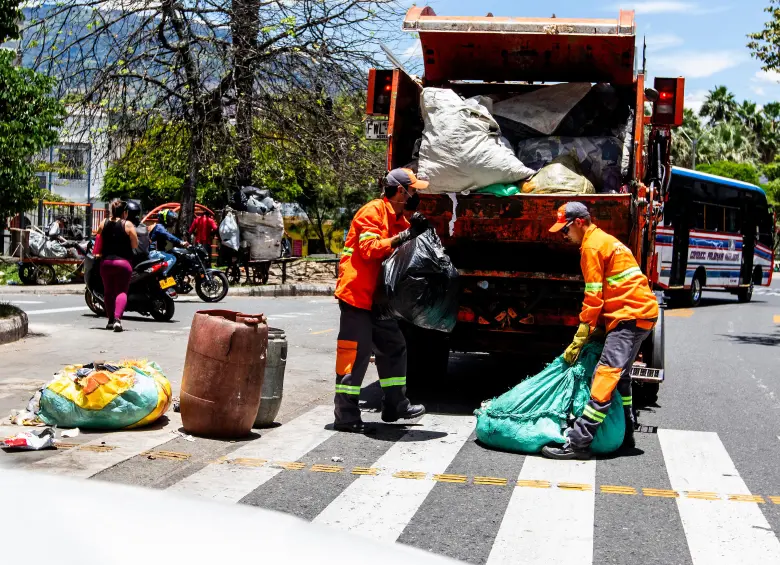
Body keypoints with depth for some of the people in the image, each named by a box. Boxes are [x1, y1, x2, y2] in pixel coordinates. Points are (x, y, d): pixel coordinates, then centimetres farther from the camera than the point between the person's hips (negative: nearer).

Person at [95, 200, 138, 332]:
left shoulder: (104, 223, 5)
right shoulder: (128, 225, -6)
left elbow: (98, 241, 10)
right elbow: (135, 245, -5)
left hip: (106, 262, 4)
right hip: (123, 262, -4)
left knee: (109, 291, 16)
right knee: (122, 291, -4)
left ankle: (110, 320, 17)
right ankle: (117, 318, -23)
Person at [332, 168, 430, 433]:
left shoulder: (399, 219, 16)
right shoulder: (373, 211, -12)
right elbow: (369, 249, -22)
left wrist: (413, 231, -3)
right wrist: (401, 237, -24)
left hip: (378, 297, 10)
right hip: (357, 292, -10)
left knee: (394, 347, 14)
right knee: (356, 352, -9)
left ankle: (395, 406, 25)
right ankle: (346, 416, -3)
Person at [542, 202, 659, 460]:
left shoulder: (592, 246, -9)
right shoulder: (606, 240, 22)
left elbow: (593, 298, -12)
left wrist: (578, 340, -8)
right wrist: (597, 329, 13)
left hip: (630, 315, -11)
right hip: (640, 312, 11)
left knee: (606, 375, -17)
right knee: (619, 375, 19)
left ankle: (578, 443, -24)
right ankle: (625, 435, 28)